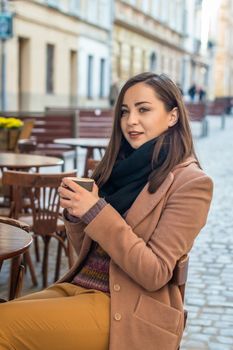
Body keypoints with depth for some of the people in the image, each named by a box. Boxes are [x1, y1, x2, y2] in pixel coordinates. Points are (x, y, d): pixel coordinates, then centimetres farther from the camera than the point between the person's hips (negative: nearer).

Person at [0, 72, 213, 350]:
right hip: (76, 286, 7)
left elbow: (155, 274, -14)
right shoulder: (122, 166, 11)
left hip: (123, 309, -6)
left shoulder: (190, 182, -8)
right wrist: (74, 211, -5)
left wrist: (95, 212, -19)